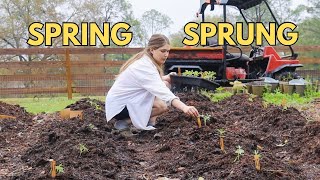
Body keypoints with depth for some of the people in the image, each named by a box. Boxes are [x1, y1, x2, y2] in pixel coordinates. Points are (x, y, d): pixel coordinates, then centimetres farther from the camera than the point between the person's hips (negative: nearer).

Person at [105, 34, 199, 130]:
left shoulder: (145, 60, 1)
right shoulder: (144, 67, -28)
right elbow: (163, 92, -40)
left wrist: (166, 78, -4)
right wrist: (184, 107, -50)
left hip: (129, 99, 10)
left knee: (165, 83, 3)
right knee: (162, 105, -26)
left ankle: (150, 124, 0)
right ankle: (125, 121, -9)